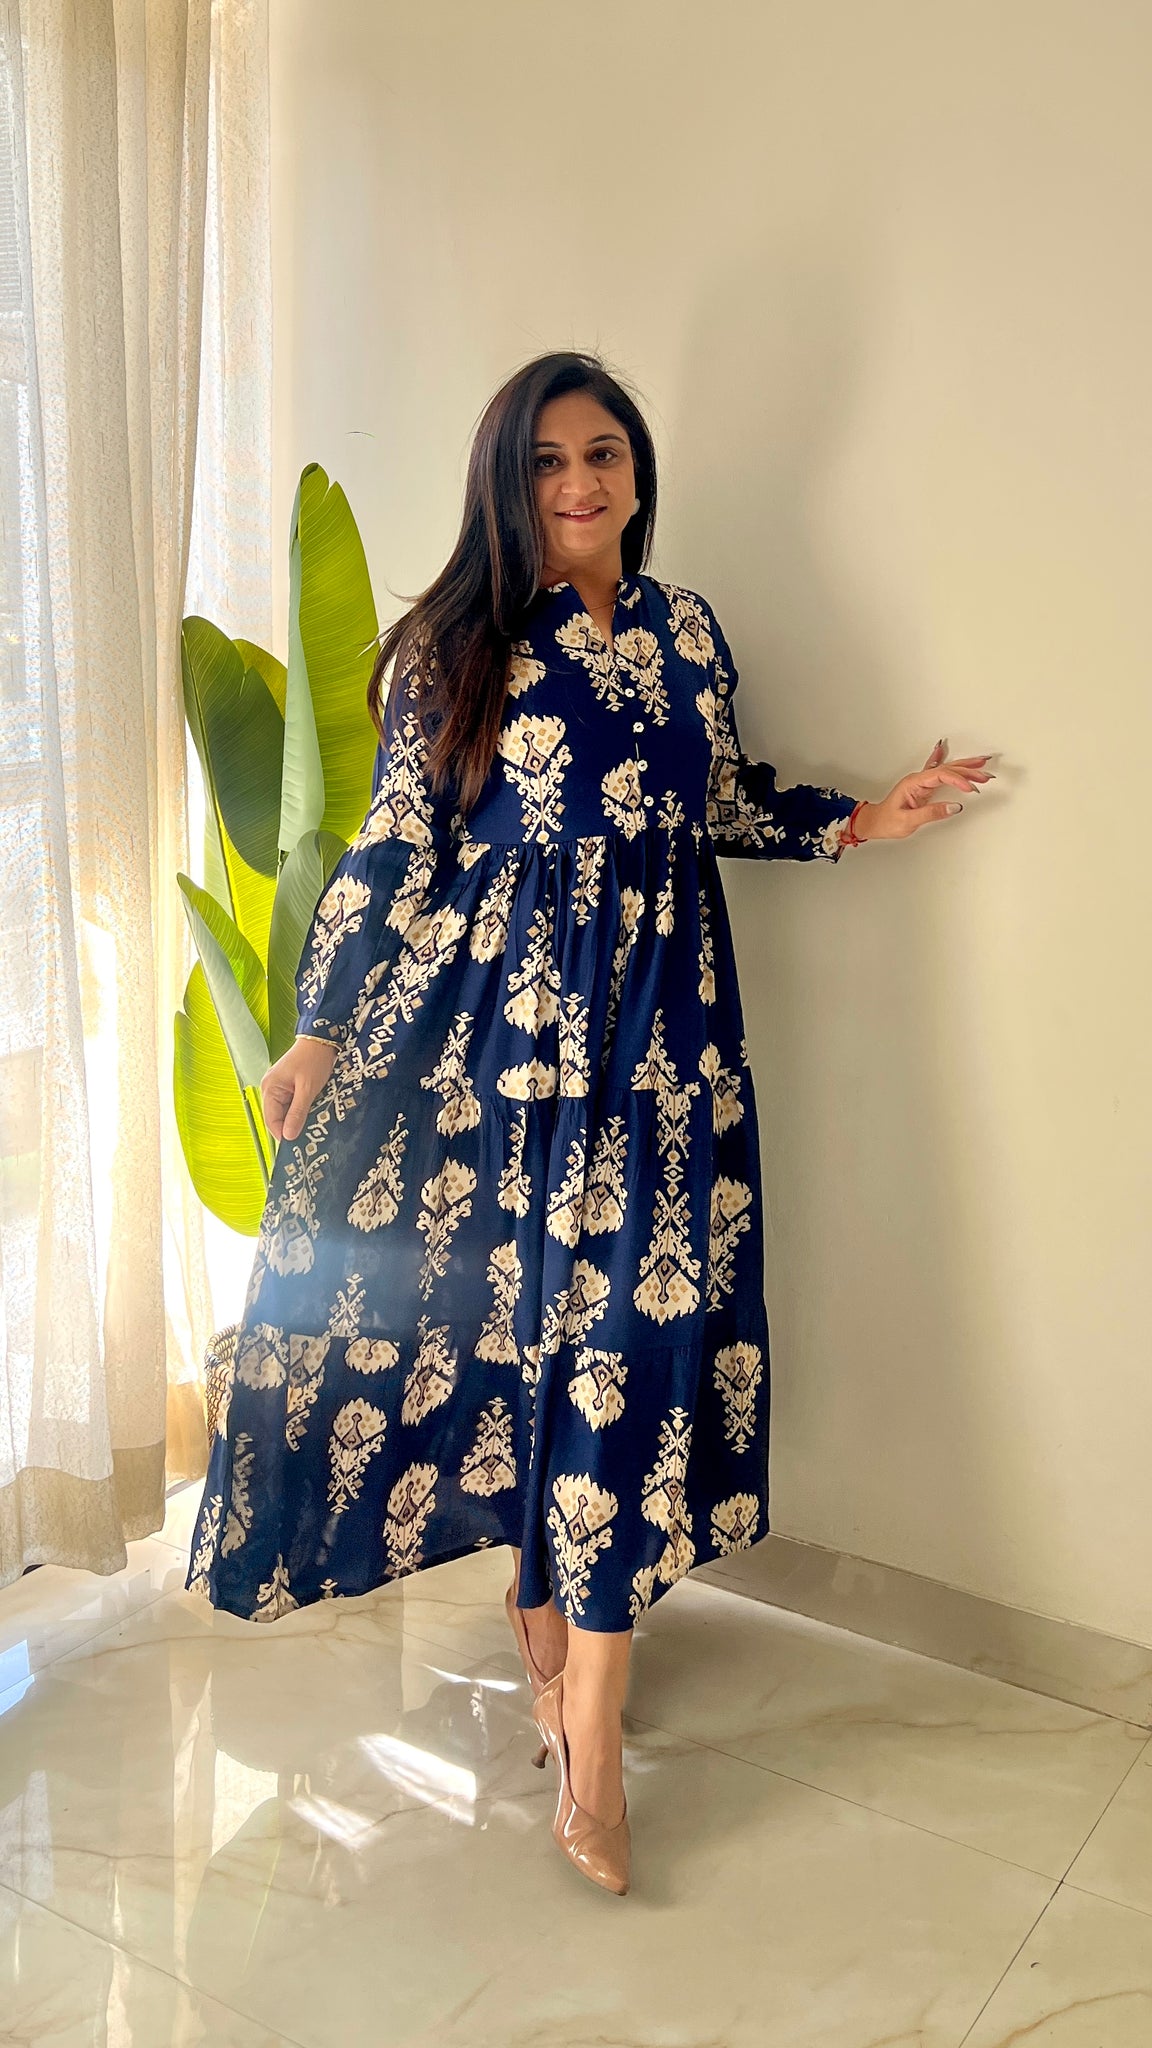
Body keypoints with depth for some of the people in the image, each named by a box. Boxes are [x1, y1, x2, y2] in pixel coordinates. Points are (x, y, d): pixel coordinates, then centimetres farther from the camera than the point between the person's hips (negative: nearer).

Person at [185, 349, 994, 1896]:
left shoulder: (686, 632, 10)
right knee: (505, 1305, 4)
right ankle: (545, 1640, 25)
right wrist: (318, 1033, -4)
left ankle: (591, 1744, 4)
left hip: (654, 1026, 3)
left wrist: (857, 822, 13)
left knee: (629, 1332, -3)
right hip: (491, 1013, -2)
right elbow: (394, 846, -2)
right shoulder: (457, 644, -1)